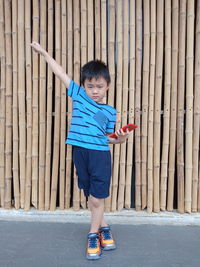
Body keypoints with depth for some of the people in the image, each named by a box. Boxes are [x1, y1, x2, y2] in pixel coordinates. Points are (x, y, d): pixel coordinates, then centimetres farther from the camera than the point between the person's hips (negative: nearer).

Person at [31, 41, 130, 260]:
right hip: (80, 153, 2)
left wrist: (120, 139, -9)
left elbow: (107, 137, 10)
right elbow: (60, 73, 9)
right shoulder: (78, 94, 6)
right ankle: (104, 228, 33)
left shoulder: (109, 111, 4)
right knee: (91, 197, 13)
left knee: (97, 198, 2)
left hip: (100, 154, -1)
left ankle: (93, 235, 23)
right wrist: (44, 53, 14)